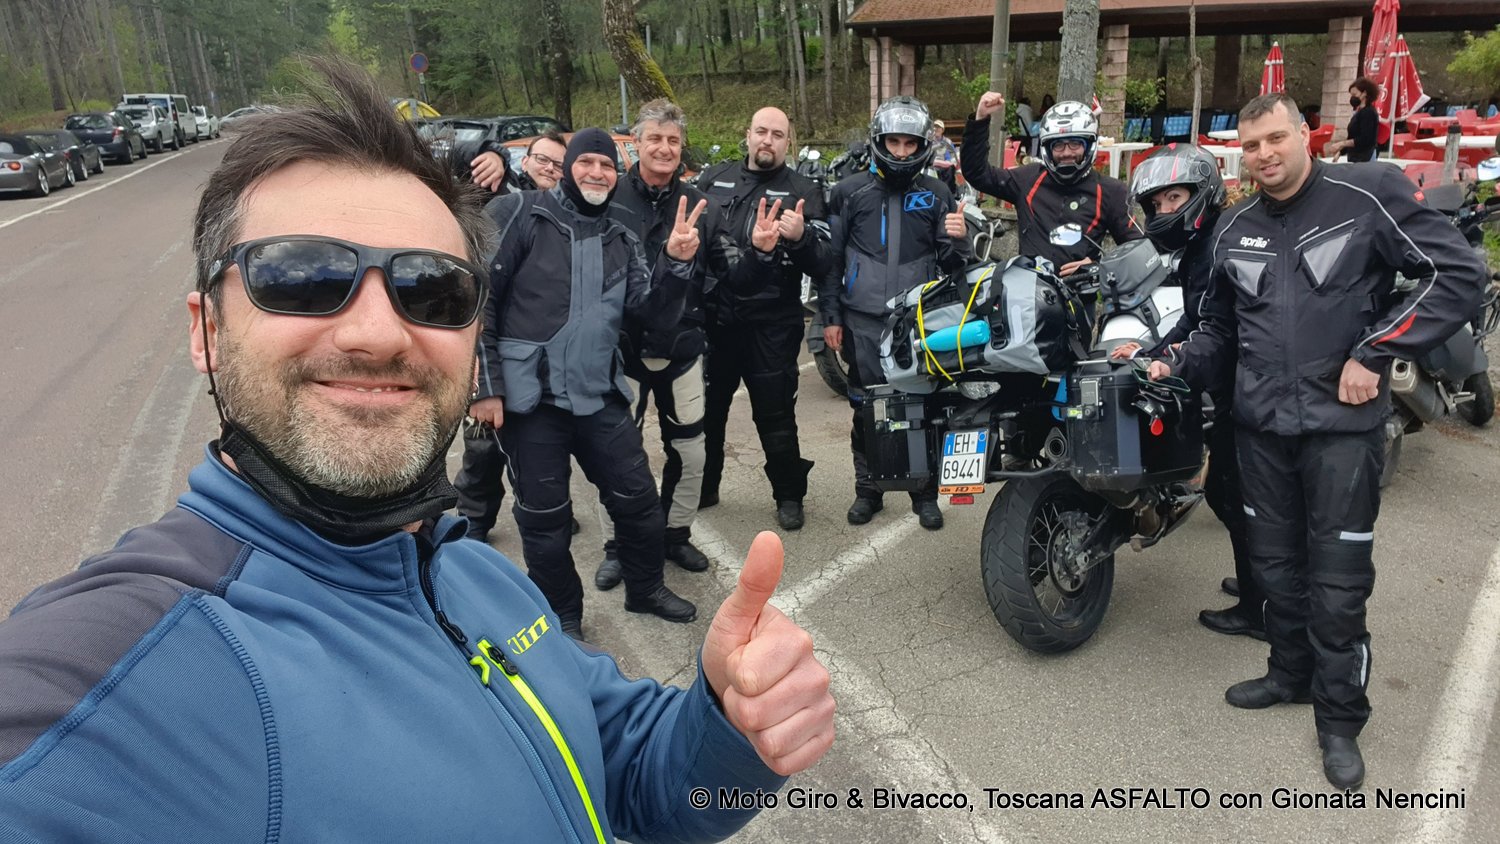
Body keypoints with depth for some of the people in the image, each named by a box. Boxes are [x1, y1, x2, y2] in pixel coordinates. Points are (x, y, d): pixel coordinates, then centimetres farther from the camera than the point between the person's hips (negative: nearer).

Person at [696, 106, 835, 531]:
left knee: (775, 416, 6)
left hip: (770, 325, -3)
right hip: (711, 317, 4)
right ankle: (703, 487, 34)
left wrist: (800, 237, -28)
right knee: (705, 409, 16)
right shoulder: (712, 178, 9)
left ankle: (789, 495, 24)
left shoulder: (803, 191, 0)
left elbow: (823, 264, -8)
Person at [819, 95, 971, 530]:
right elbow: (830, 258, 7)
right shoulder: (849, 192, 6)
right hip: (864, 321, 0)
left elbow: (950, 264, 10)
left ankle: (925, 493, 18)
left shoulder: (937, 195, 9)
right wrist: (831, 317, 3)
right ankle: (867, 489, 21)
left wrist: (957, 240, -12)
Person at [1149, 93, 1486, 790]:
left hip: (1342, 421, -5)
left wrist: (1374, 353, -15)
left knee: (1337, 578, 2)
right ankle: (1291, 673, 36)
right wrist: (1175, 366, 4)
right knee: (1275, 564, 15)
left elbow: (1459, 274, -10)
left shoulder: (1369, 195, -7)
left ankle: (1339, 716, 20)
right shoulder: (1234, 230, 9)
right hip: (1261, 421, 5)